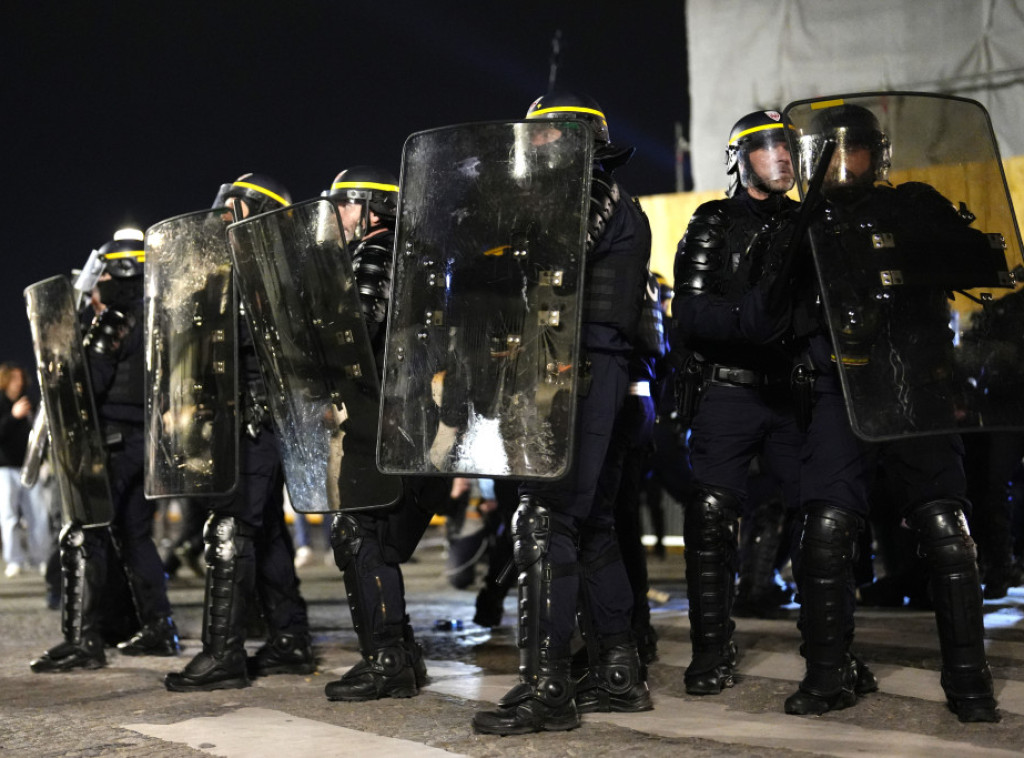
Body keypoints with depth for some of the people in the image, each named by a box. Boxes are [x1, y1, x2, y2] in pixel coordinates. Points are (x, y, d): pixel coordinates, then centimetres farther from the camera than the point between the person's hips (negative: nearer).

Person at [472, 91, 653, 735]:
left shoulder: (600, 197, -4)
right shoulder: (589, 199, 25)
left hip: (583, 371, -11)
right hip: (588, 374, 11)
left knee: (545, 520, -14)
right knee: (590, 524, 12)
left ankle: (547, 686, -15)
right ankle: (620, 673, 18)